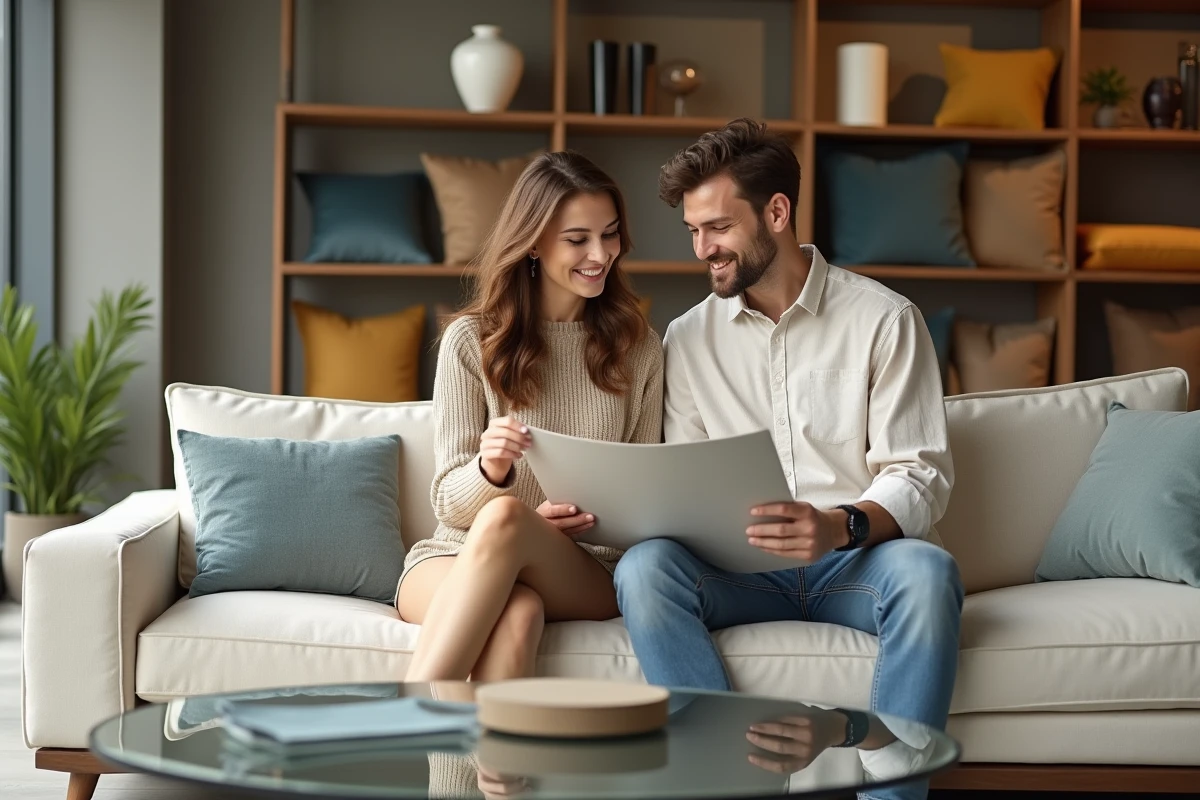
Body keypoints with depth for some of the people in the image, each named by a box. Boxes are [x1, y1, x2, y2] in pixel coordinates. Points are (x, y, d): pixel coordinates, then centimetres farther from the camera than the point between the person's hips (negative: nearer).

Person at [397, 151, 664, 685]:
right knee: (517, 612, -39)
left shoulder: (639, 349, 12)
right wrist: (489, 471, -24)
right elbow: (449, 502, 2)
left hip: (587, 573, 1)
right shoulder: (470, 340, 4)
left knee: (503, 518, -36)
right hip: (457, 558, -1)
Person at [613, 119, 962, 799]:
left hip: (856, 559, -2)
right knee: (644, 568, -29)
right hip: (741, 570, 2)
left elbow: (921, 476, -6)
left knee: (928, 571, -35)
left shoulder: (884, 320, 1)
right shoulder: (688, 340, 12)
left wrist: (841, 527, -27)